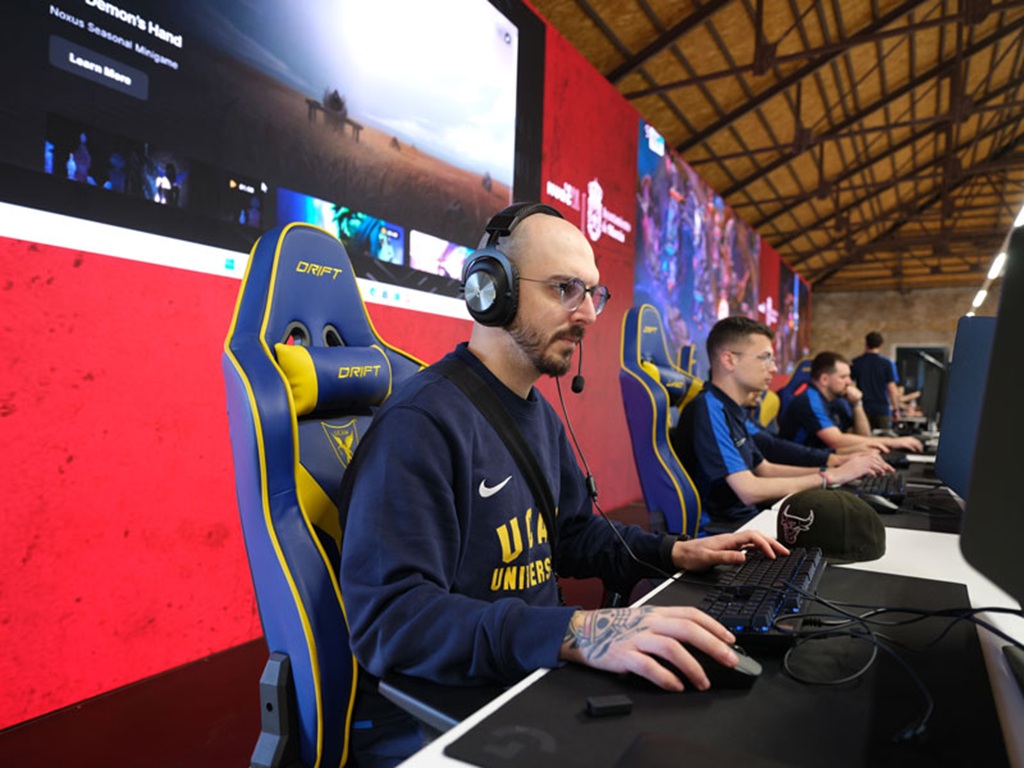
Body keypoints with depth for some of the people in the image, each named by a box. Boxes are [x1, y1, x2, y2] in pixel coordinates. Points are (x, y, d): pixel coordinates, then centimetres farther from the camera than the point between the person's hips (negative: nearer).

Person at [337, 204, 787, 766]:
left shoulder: (540, 415, 9)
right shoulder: (421, 423, -22)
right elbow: (388, 618, -29)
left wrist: (675, 553, 5)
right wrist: (574, 633, -39)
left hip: (529, 684, 8)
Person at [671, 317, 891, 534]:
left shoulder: (730, 410, 12)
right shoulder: (708, 410, -19)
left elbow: (765, 470, 19)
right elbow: (749, 490, -23)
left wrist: (839, 469, 8)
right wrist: (830, 476, -13)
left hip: (746, 518, 9)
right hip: (718, 531, -9)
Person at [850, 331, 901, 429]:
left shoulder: (855, 363, 1)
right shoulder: (887, 363, -3)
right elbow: (892, 389, -6)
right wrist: (896, 409, 2)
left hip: (862, 409, 1)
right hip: (882, 410, -1)